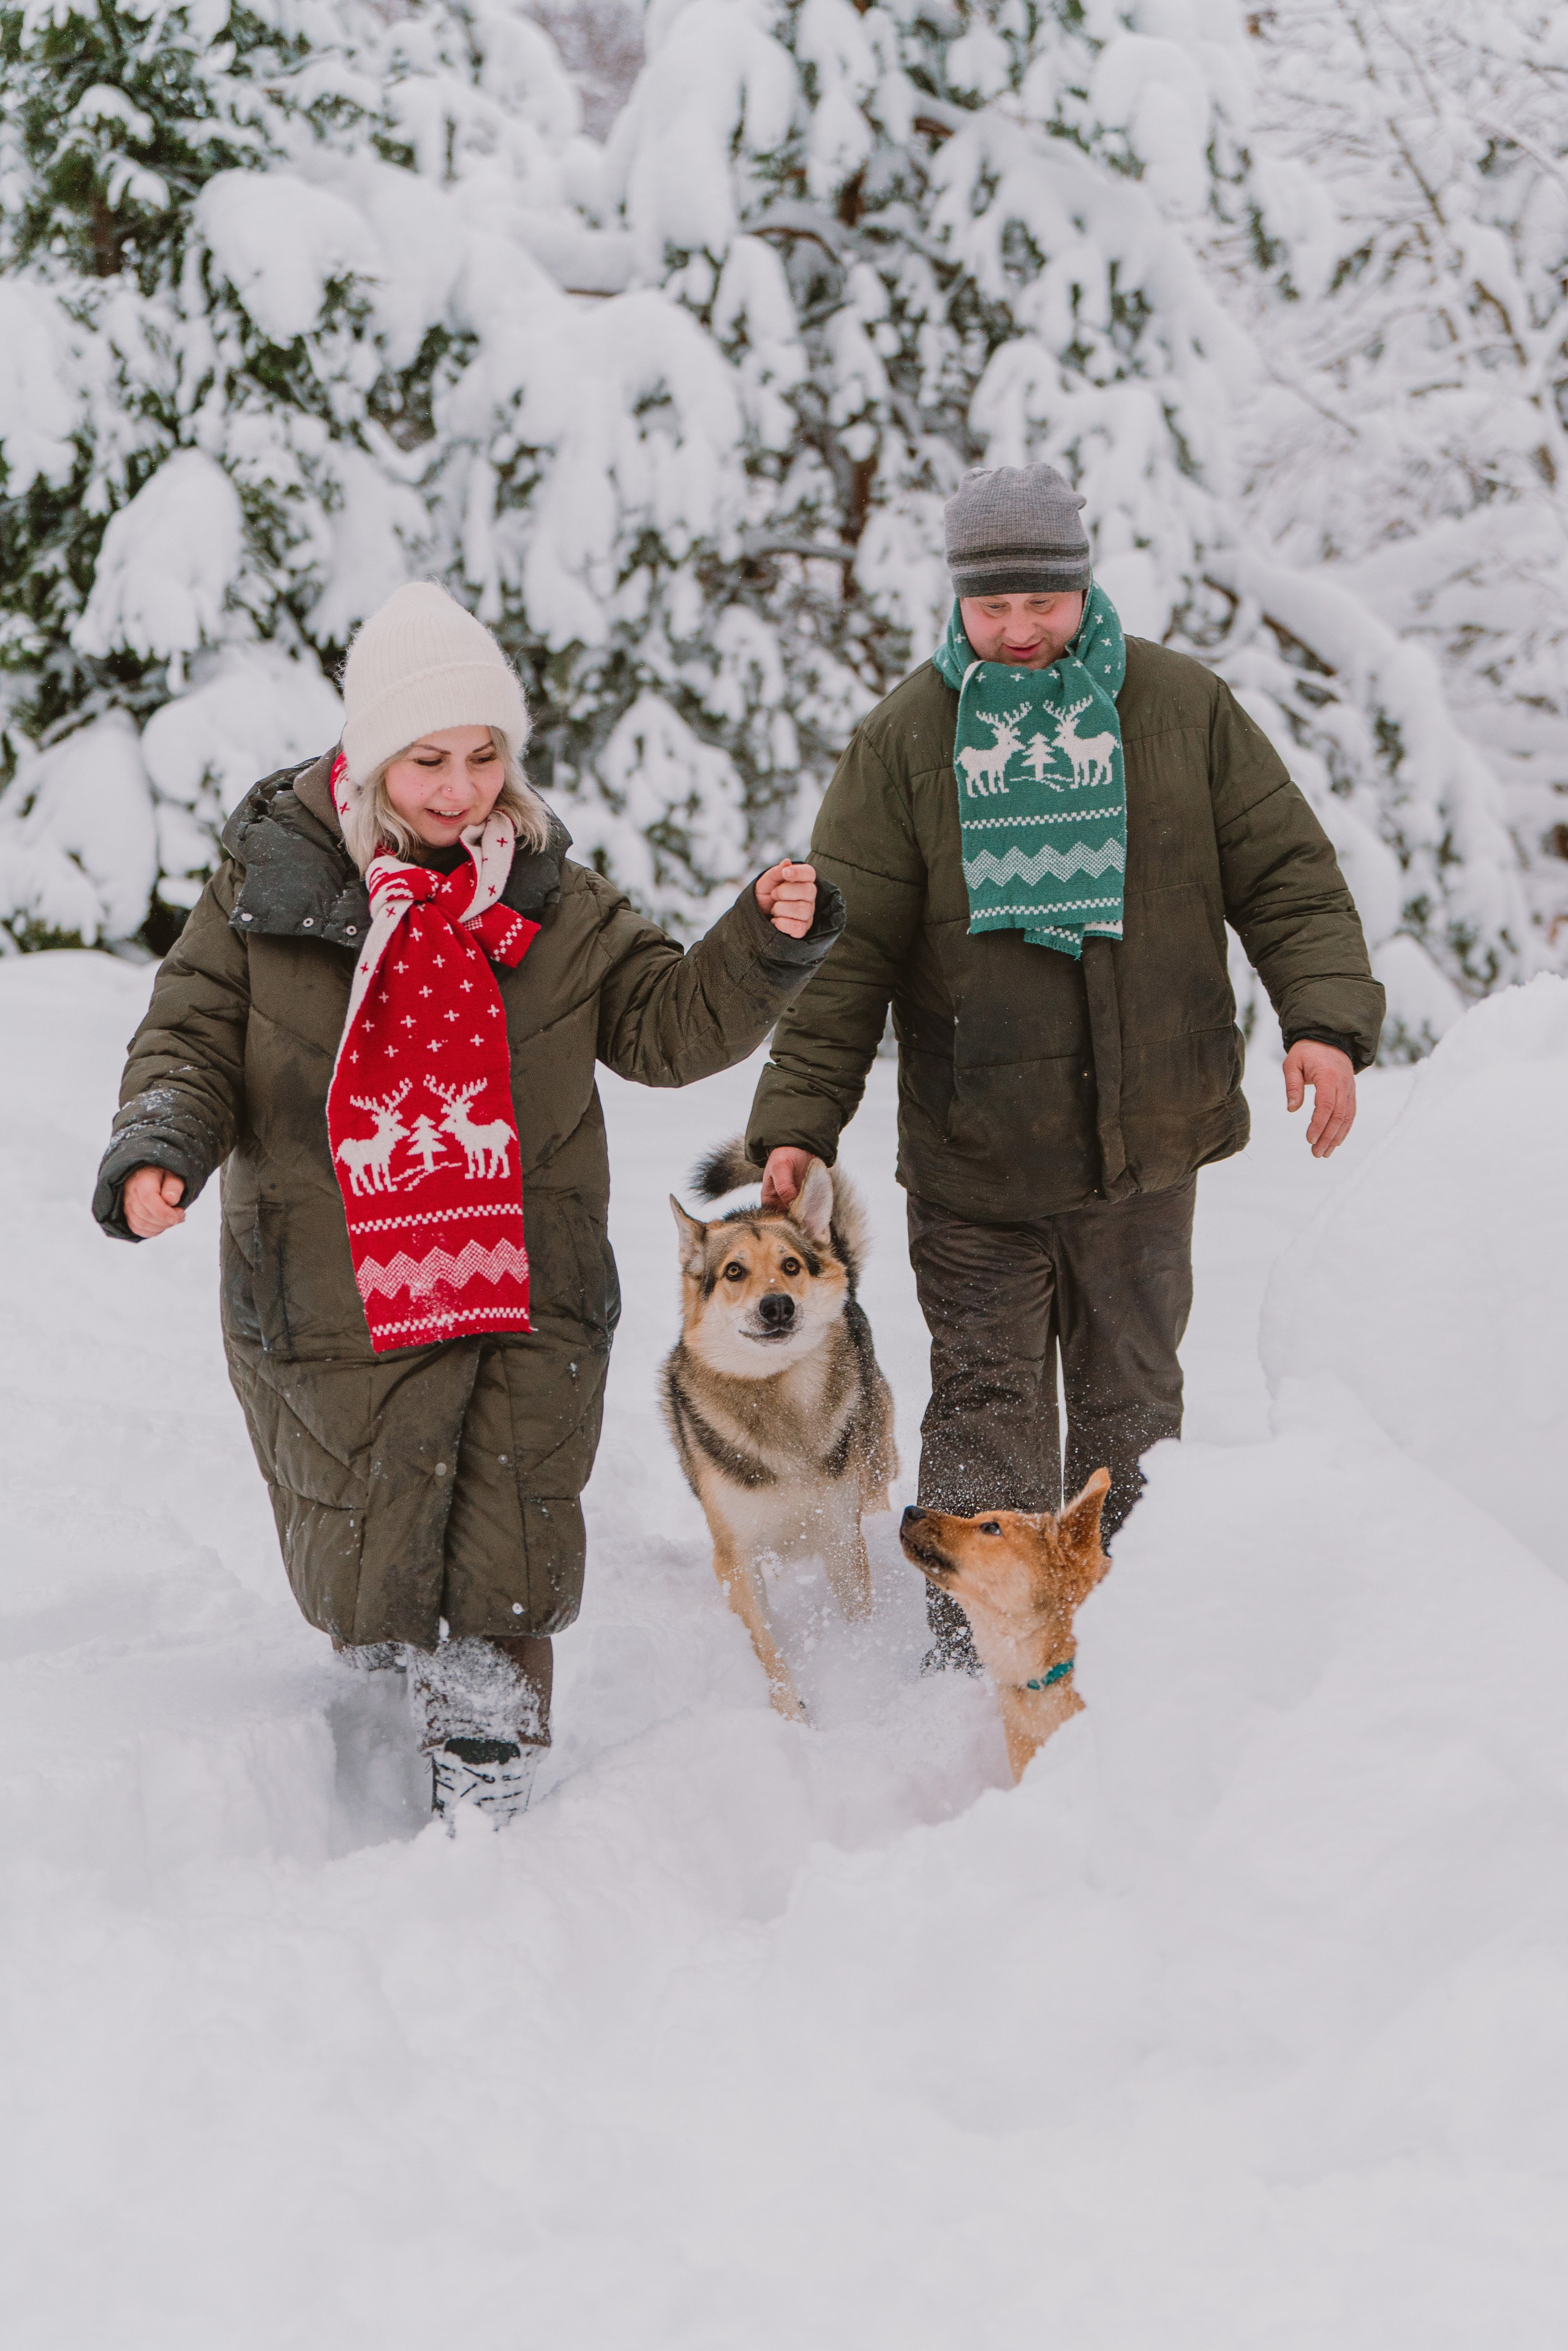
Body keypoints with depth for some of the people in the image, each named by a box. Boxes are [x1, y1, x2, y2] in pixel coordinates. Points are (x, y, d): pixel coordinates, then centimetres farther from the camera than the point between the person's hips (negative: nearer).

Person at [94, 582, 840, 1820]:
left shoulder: (554, 902, 7)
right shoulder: (271, 884, 0)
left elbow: (669, 1025, 8)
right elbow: (192, 1036, 2)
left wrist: (766, 945, -9)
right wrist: (160, 1144, -17)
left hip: (529, 1299, 2)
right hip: (334, 1293, -2)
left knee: (506, 1585, 2)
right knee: (371, 1580, 5)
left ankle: (488, 1802, 15)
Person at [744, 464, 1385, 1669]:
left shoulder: (1185, 708, 2)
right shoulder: (905, 739, -1)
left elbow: (1286, 874, 4)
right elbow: (848, 943, -1)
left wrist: (1327, 1018, -12)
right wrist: (797, 1117, -9)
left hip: (1146, 1141, 2)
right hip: (973, 1156, -1)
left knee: (1131, 1408, 12)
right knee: (988, 1419, -2)